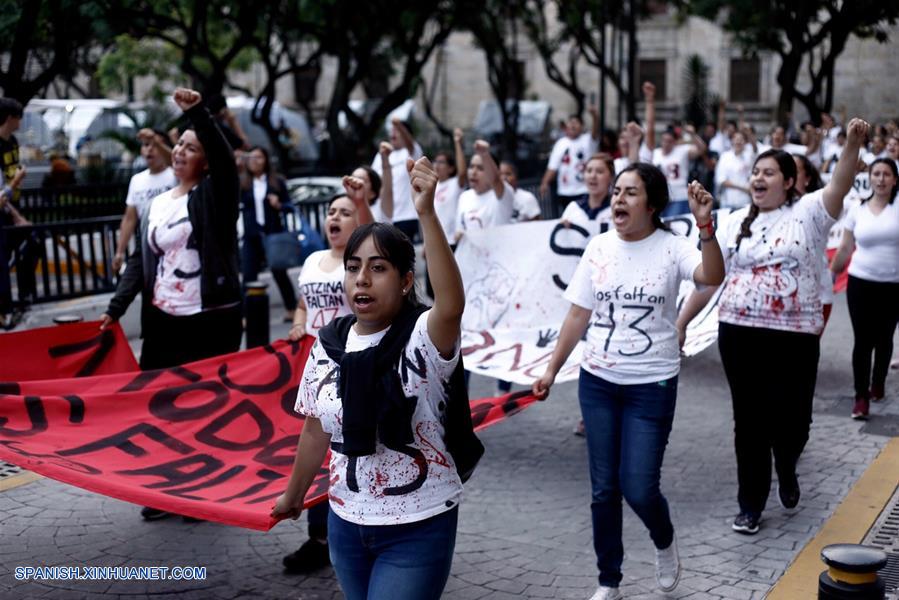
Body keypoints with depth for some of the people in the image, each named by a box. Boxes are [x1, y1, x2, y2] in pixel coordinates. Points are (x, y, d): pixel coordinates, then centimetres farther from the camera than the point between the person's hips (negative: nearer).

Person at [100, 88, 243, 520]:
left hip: (213, 320, -5)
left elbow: (224, 156, -24)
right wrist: (115, 308, 5)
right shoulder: (156, 205, 12)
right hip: (163, 320, 6)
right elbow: (140, 261, 12)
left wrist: (198, 112, -36)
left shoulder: (215, 195, -3)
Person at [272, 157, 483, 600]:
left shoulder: (423, 338, -16)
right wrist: (293, 495, 23)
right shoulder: (328, 345, 0)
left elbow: (452, 304, -40)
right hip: (346, 525, 5)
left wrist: (426, 212, -50)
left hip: (417, 530, -5)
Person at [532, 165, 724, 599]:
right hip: (597, 382, 3)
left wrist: (705, 225, -43)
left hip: (652, 385, -3)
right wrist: (552, 369, 6)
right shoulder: (599, 247, 1)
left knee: (638, 488, -4)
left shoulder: (671, 248, -9)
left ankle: (664, 543, 32)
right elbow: (578, 315, 6)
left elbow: (712, 277, -29)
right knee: (603, 489, 9)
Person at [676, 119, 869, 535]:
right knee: (750, 421, 8)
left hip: (795, 337, -2)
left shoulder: (808, 213, 0)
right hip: (740, 334, 2)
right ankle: (751, 505, 20)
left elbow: (840, 186, -19)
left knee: (792, 418, 3)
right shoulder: (736, 223, 9)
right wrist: (681, 322, 8)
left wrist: (853, 144, -36)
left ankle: (787, 473, 37)